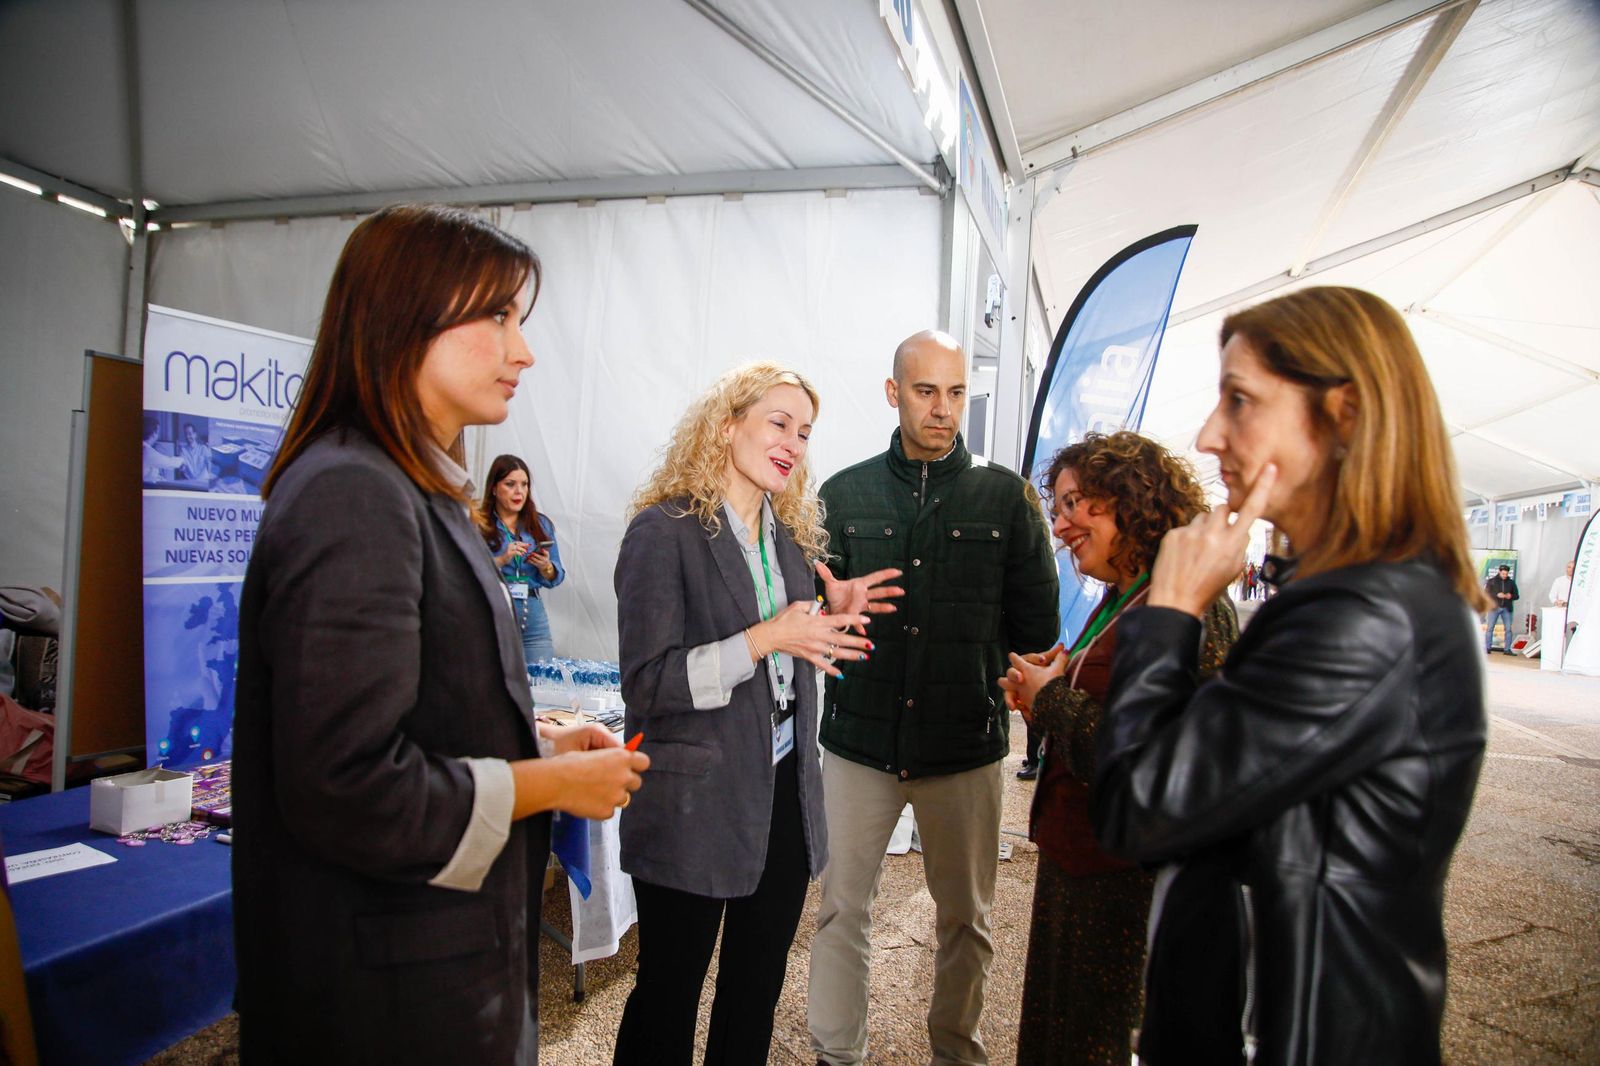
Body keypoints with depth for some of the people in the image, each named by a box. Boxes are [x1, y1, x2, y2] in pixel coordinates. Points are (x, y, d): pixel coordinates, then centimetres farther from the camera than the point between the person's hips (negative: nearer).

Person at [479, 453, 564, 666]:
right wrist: (502, 560, -17)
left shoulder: (542, 524, 13)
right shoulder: (478, 525, 1)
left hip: (534, 616, 3)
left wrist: (545, 567, -8)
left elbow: (555, 578, 12)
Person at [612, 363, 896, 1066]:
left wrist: (831, 615, 1)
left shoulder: (789, 534, 9)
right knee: (669, 995, 11)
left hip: (783, 792, 7)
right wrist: (764, 638, -24)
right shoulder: (665, 530, -13)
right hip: (694, 808, -6)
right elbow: (648, 684, -18)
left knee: (757, 992, 21)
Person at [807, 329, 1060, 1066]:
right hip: (859, 739, 1)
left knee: (965, 920, 14)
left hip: (966, 745, 0)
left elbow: (1037, 626, 1)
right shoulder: (845, 495, 4)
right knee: (842, 910, 10)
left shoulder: (1007, 496, 1)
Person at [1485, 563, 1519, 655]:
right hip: (1494, 607, -2)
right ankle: (1488, 648, 1)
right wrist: (1497, 595, -18)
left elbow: (1516, 595, 12)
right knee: (1490, 628, -3)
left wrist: (1510, 596, -10)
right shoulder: (1491, 581, 2)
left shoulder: (1511, 582, 9)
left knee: (1508, 629, 1)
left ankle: (1507, 649, 6)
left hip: (1507, 608, 3)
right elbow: (1486, 593, -4)